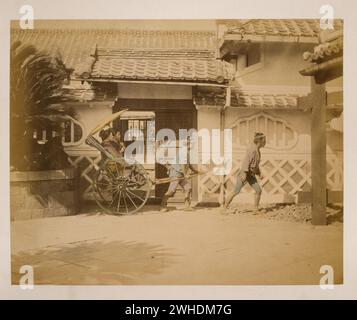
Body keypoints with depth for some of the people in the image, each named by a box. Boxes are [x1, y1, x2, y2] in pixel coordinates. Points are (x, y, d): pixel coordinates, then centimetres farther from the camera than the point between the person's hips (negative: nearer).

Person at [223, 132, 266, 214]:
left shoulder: (257, 150, 11)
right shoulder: (252, 149, -17)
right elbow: (246, 161, -24)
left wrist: (259, 174, 16)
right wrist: (244, 173, -30)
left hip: (251, 175, 9)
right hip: (244, 174, -8)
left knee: (258, 190, -2)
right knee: (236, 192, -5)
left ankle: (256, 209, 7)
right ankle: (225, 207, 8)